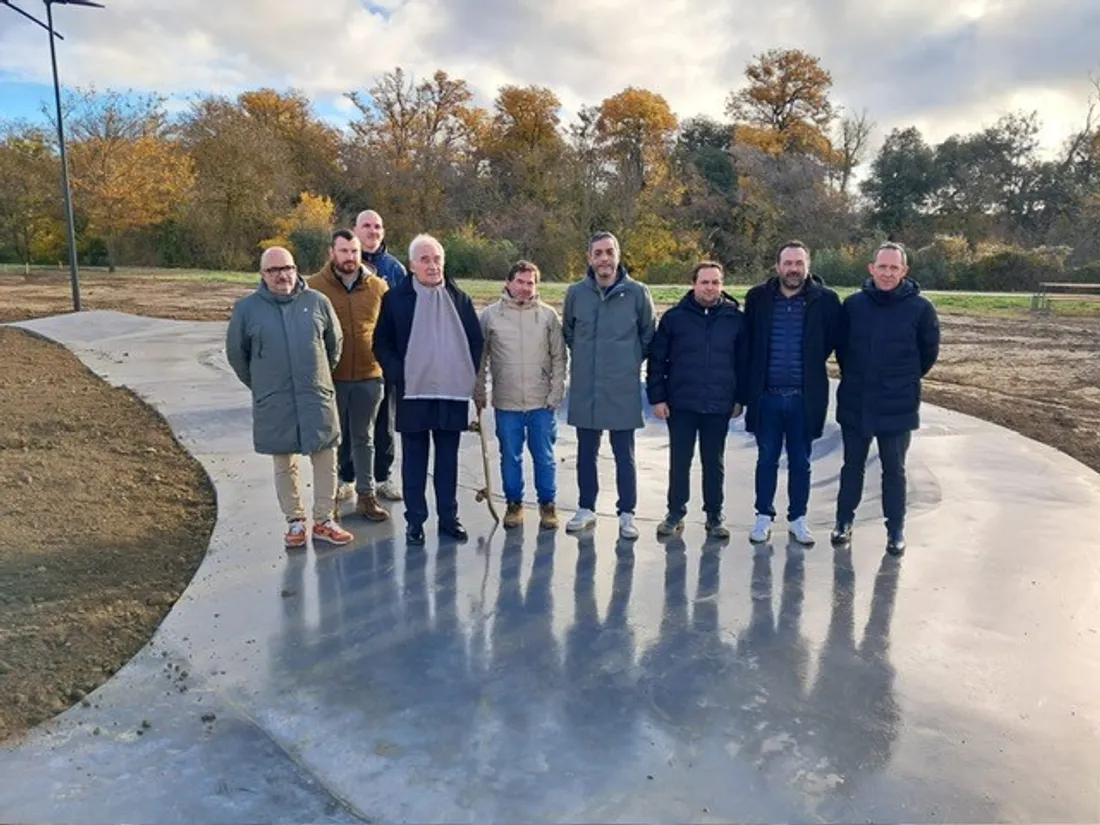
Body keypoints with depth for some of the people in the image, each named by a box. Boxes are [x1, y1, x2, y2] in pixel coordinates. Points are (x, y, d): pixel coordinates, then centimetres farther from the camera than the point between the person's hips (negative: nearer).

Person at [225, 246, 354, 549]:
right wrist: (259, 384, 12)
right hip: (273, 403, 0)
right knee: (284, 465, 10)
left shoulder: (317, 302, 1)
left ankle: (324, 521, 17)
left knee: (325, 459, 3)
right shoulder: (247, 308, -2)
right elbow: (236, 352, 10)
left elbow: (335, 343, 14)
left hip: (317, 398, 1)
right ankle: (296, 521, 24)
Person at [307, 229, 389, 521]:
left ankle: (366, 495, 25)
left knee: (364, 439, 13)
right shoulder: (315, 286, -5)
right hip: (330, 377, -1)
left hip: (369, 376, 2)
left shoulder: (378, 287, 1)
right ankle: (330, 494, 26)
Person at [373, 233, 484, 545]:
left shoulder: (459, 298, 7)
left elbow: (476, 341, 12)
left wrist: (471, 375, 2)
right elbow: (382, 344, 3)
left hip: (453, 391, 2)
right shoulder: (396, 298, 0)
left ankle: (448, 517, 21)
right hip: (413, 392, -2)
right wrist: (398, 375, -9)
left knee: (448, 458, 10)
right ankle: (414, 520, 16)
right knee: (414, 459, 6)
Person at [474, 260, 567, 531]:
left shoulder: (548, 315, 0)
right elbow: (480, 358, 6)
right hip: (506, 403, 0)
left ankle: (547, 505, 22)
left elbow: (559, 357, 3)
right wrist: (479, 393, 2)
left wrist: (556, 394, -3)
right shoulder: (489, 315, 1)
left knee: (544, 457, 7)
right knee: (510, 456, 11)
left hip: (542, 403, 0)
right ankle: (514, 504, 26)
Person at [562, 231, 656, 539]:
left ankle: (626, 514, 18)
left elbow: (648, 335, 7)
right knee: (586, 453, 12)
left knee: (624, 456, 6)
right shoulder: (576, 292, 0)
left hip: (623, 390, -2)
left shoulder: (637, 292, -5)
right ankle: (586, 509, 26)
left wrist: (629, 361, 7)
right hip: (585, 389, 2)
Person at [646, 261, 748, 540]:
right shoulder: (674, 317, -1)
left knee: (714, 463, 11)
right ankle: (675, 513, 20)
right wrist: (657, 397, -4)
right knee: (679, 461, 8)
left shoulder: (735, 319, 2)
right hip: (681, 404, -1)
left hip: (719, 406, 1)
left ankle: (714, 515, 23)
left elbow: (743, 362, 8)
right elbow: (656, 360, 0)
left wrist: (739, 398, 5)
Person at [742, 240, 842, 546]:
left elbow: (834, 341, 4)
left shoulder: (826, 300, -5)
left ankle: (798, 518, 27)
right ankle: (764, 516, 26)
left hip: (805, 397, 0)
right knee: (767, 459, 12)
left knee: (800, 462, 12)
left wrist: (812, 364, 3)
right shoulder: (758, 297, -2)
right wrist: (747, 389, 2)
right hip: (767, 395, 1)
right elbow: (747, 343, 3)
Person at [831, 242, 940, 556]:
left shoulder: (920, 308, -8)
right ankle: (844, 521, 27)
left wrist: (905, 380, 9)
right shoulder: (853, 304, -3)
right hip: (854, 403, 2)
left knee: (894, 470, 9)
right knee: (852, 465, 14)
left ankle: (896, 530, 22)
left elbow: (929, 353, 3)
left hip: (897, 406, -2)